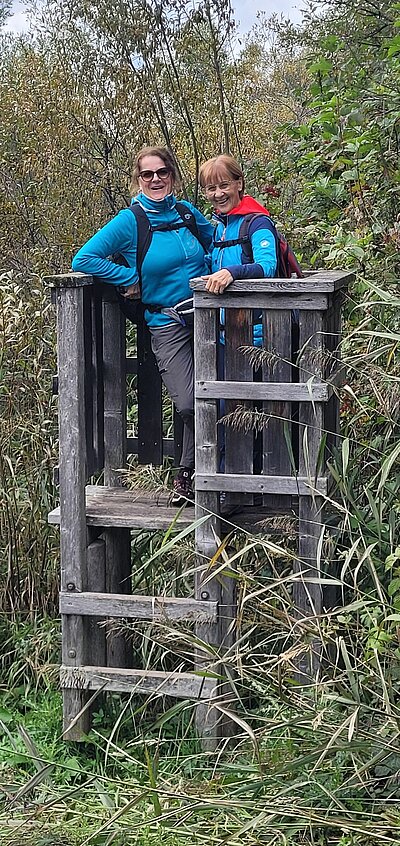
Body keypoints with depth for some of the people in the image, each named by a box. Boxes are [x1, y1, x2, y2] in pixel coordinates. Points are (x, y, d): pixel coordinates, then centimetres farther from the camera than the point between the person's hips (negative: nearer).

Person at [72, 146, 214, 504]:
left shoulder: (188, 212, 9)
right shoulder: (129, 222, -3)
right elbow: (83, 259, -7)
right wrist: (134, 280, -8)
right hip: (167, 324, -4)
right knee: (189, 404, -17)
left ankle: (188, 475, 21)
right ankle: (191, 472, 8)